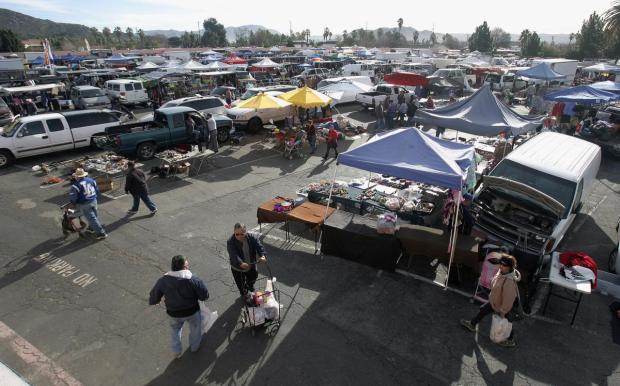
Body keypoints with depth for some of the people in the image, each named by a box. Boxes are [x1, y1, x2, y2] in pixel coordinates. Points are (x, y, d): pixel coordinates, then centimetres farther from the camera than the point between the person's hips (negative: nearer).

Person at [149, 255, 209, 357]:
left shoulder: (163, 281, -20)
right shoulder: (193, 280, -28)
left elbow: (153, 298, -9)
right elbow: (205, 295, -21)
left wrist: (152, 301, 15)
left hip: (174, 313, 2)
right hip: (192, 312, -2)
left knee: (175, 330, 33)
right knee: (195, 328, 29)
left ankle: (177, 352, 47)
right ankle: (195, 347, 52)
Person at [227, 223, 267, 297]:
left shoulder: (252, 238, -18)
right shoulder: (230, 242, -27)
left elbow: (259, 247, -28)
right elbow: (234, 255, -40)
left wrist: (263, 256, -49)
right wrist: (241, 263, -58)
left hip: (251, 265, 3)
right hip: (238, 268, -3)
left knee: (253, 277, 27)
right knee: (241, 285, 13)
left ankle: (250, 286, 64)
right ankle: (244, 294, 48)